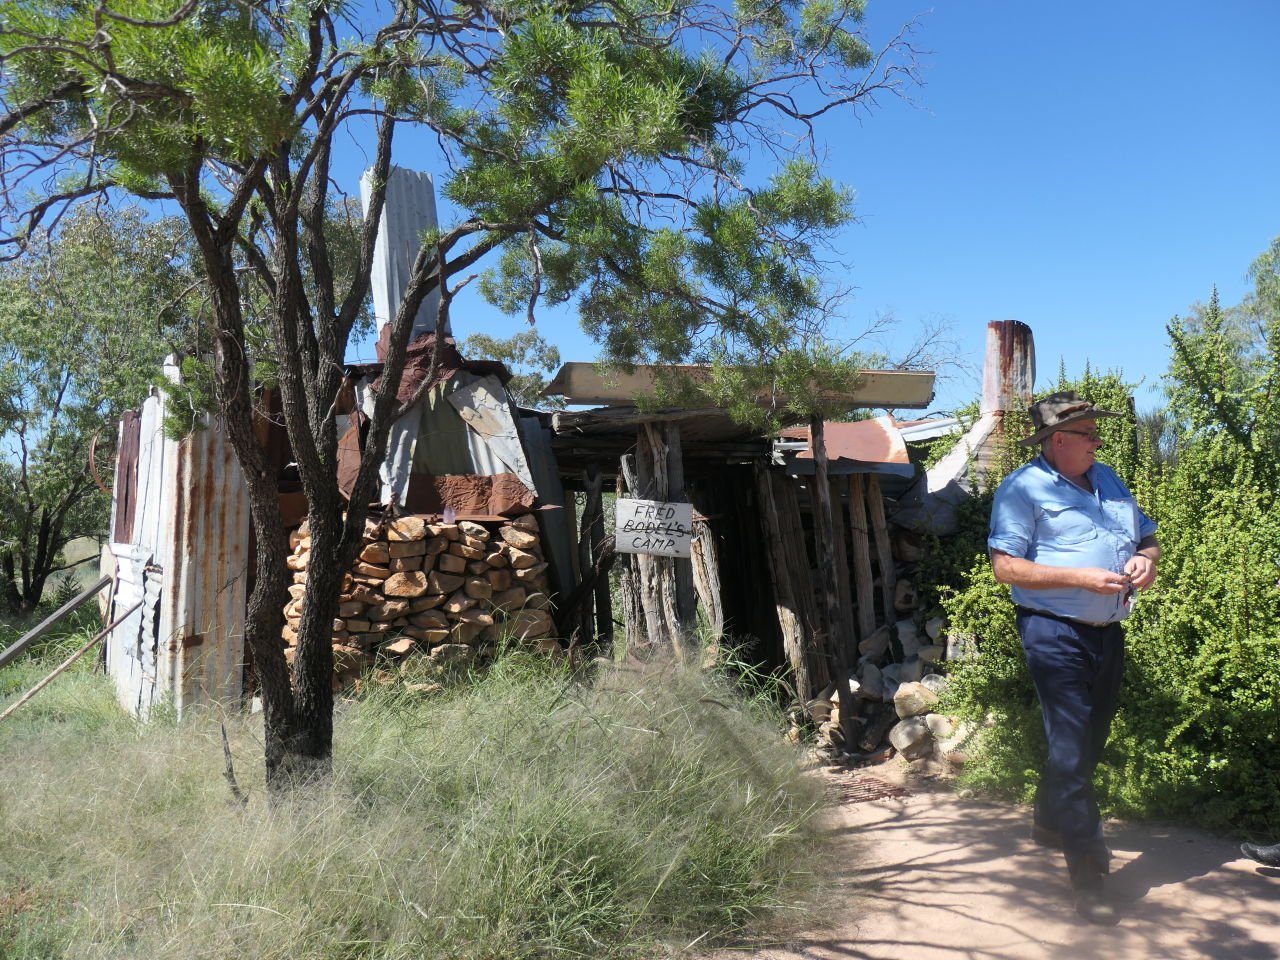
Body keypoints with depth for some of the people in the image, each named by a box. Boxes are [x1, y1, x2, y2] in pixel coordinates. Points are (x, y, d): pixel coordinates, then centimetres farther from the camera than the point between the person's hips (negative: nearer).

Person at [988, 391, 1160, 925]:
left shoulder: (1108, 479, 14)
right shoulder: (1024, 488, -9)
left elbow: (1148, 537, 22)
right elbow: (1006, 566, -15)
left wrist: (1146, 559, -2)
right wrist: (1082, 578, -21)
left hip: (1108, 631, 8)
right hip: (1055, 633, -7)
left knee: (1091, 740, 19)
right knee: (1070, 745, -7)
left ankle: (1049, 822, 41)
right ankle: (1087, 870, 1)